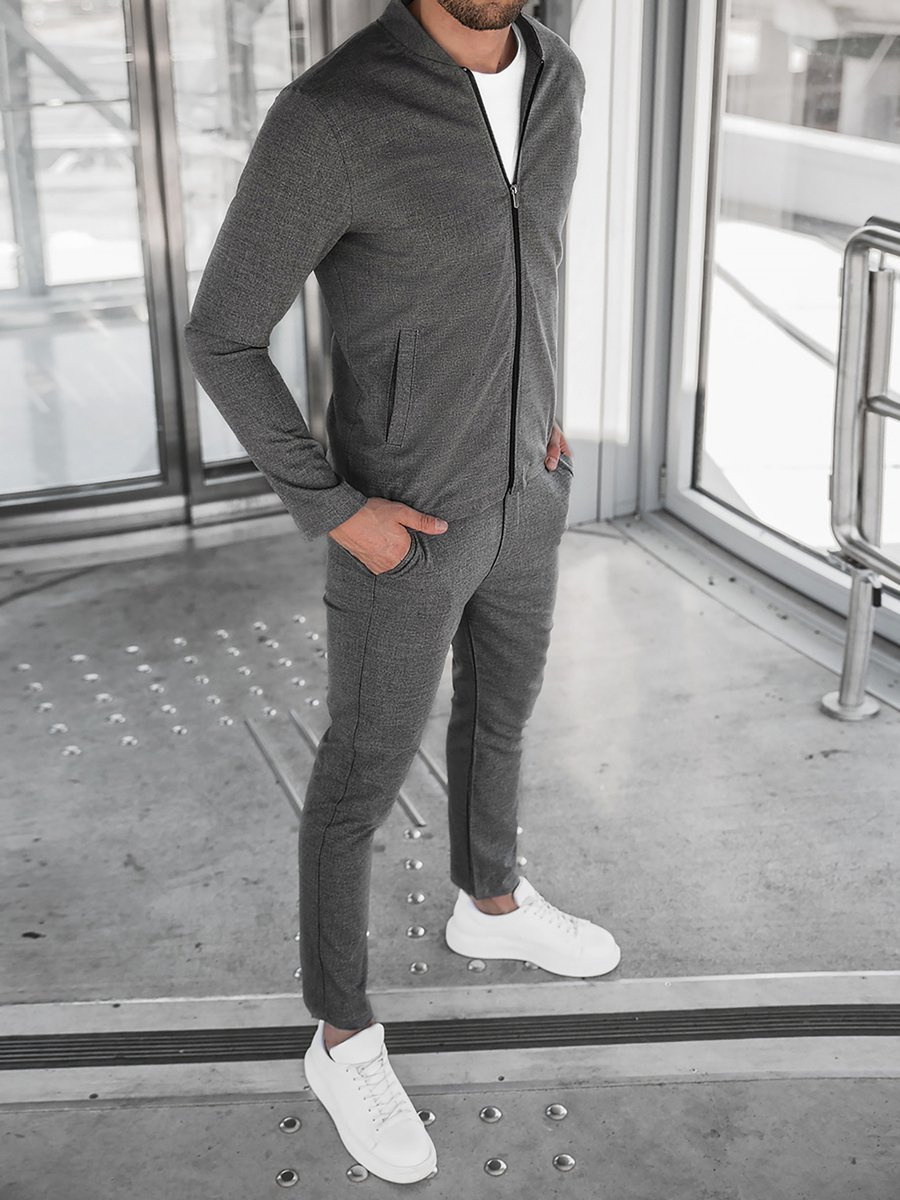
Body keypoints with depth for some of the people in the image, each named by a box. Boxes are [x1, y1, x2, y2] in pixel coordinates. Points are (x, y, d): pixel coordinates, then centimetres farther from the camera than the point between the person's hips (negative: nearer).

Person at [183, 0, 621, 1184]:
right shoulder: (328, 115, -27)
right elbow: (221, 336, -17)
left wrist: (546, 409, 10)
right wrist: (329, 511, -17)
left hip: (521, 488, 7)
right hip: (404, 520, -7)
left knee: (501, 702, 26)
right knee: (364, 776, 9)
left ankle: (492, 903, 54)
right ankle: (346, 1039, 30)